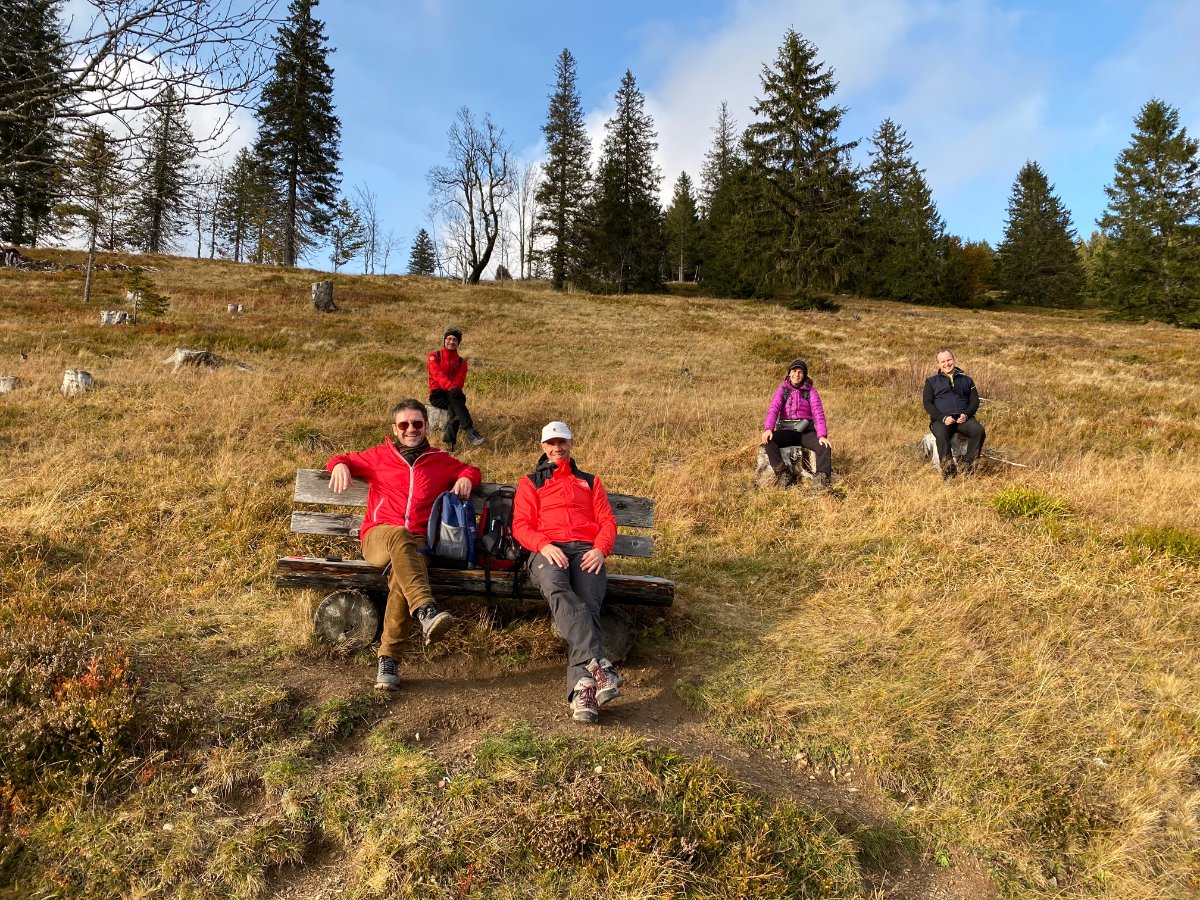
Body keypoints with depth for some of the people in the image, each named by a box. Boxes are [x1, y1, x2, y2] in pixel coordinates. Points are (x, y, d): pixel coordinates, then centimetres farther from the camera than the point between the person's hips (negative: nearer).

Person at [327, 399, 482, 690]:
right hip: (378, 536, 0)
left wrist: (466, 478, 10)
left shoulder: (440, 460, 23)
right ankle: (426, 611, -57)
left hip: (417, 542, 0)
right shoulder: (379, 455, 21)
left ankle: (388, 658, -36)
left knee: (402, 571, -37)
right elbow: (342, 459, 29)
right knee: (400, 536, -40)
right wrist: (340, 465, 4)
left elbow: (471, 470, 35)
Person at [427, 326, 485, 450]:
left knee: (454, 407, -36)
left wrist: (456, 388, -25)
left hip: (453, 394, 2)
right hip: (437, 395, -2)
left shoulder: (461, 361, 16)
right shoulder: (433, 356, 7)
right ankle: (470, 433, -48)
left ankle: (449, 442, -46)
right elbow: (438, 374, -12)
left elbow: (460, 380, 0)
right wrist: (451, 387, -31)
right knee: (455, 398, -36)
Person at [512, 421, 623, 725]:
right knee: (558, 591, -39)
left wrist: (600, 549, -4)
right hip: (547, 550, -1)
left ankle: (583, 690, -47)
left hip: (586, 551, 2)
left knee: (587, 605, -31)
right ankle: (598, 665, -54)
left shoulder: (590, 481, 30)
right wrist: (544, 545, -11)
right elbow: (521, 526, 11)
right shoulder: (530, 482, 25)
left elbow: (607, 521, 18)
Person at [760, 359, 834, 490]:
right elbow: (773, 409, -8)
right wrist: (768, 428, -29)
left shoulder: (811, 392, 6)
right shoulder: (782, 390, 6)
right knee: (768, 440, -30)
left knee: (825, 447, -27)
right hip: (786, 431, 0)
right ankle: (783, 474, -27)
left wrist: (822, 435, -23)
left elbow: (818, 413, -6)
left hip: (806, 432, 0)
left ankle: (820, 481, -32)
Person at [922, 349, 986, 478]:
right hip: (940, 419, -2)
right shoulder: (931, 381, 15)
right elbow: (927, 403, 4)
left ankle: (967, 465, -20)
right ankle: (949, 471, -32)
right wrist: (943, 418, -12)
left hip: (963, 418, 2)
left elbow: (975, 401, 13)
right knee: (942, 436, -36)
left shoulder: (966, 379, 21)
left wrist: (966, 414, -9)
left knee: (979, 431, -29)